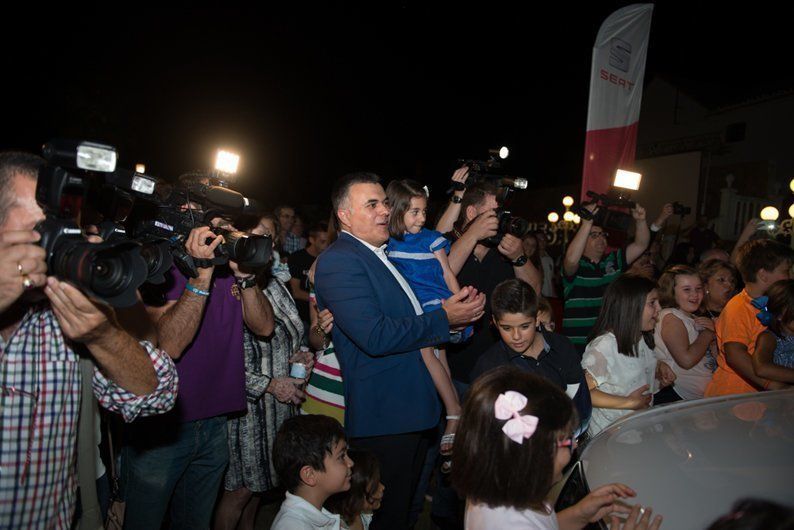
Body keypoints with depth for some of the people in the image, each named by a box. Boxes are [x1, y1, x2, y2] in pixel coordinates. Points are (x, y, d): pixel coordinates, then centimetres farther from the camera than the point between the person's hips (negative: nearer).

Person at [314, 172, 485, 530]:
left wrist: (454, 311, 1)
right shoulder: (338, 261, -17)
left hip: (409, 411, 9)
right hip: (383, 418, -9)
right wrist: (444, 319, -18)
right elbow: (375, 337, -27)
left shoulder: (379, 255, 14)